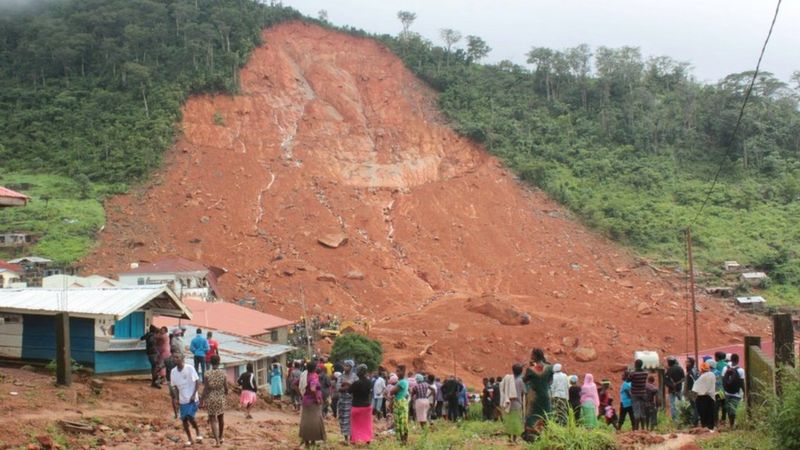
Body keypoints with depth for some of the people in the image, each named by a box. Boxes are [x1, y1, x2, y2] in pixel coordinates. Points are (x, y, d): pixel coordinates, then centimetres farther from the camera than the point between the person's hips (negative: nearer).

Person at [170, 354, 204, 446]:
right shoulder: (173, 372, 1)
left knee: (190, 417, -17)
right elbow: (175, 387, 11)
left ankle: (198, 432, 9)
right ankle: (190, 439, 19)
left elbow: (197, 382, -9)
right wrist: (177, 400, 10)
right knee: (184, 419, 6)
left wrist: (194, 395, -17)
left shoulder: (190, 368, -13)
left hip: (192, 399, -5)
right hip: (182, 400, 5)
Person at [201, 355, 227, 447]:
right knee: (221, 418, 22)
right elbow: (226, 387, -3)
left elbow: (205, 389, -12)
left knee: (213, 420, 3)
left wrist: (202, 399, 1)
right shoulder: (223, 373, -9)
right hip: (221, 398, 2)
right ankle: (221, 438, 36)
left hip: (210, 399, -2)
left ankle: (217, 441, -5)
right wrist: (226, 393, 17)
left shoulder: (208, 374, -14)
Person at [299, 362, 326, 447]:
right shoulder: (314, 376, -19)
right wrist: (317, 398, -20)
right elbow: (313, 389, -34)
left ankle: (306, 440, 19)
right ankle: (313, 440, 6)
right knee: (314, 421, 2)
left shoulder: (305, 375, 4)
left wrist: (302, 395, 14)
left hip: (305, 401, 8)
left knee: (305, 421, 13)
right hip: (313, 402, -7)